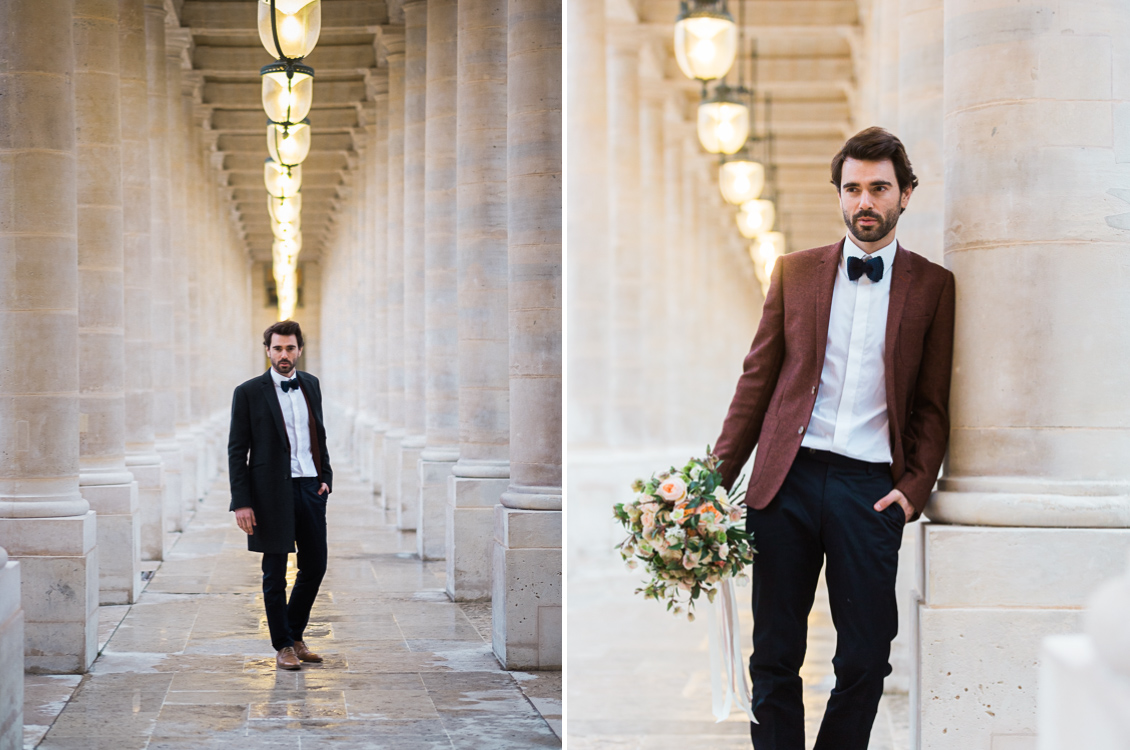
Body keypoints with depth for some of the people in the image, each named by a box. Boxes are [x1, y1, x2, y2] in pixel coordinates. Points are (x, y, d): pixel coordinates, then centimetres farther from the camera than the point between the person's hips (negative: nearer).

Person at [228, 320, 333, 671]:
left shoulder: (310, 385, 10)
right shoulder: (249, 392, -5)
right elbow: (237, 451, -6)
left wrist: (325, 475, 8)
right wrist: (242, 502, -11)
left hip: (310, 488, 5)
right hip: (272, 493, -5)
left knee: (315, 566, 8)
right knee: (275, 575, 3)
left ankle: (295, 636, 25)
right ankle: (283, 646, 14)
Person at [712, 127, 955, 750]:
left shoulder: (933, 286, 7)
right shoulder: (795, 271, 11)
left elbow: (934, 403, 7)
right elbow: (758, 378, 11)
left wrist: (915, 487, -6)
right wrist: (719, 474, 3)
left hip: (872, 487, -1)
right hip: (788, 480, 1)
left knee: (865, 660, -1)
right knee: (775, 655, 4)